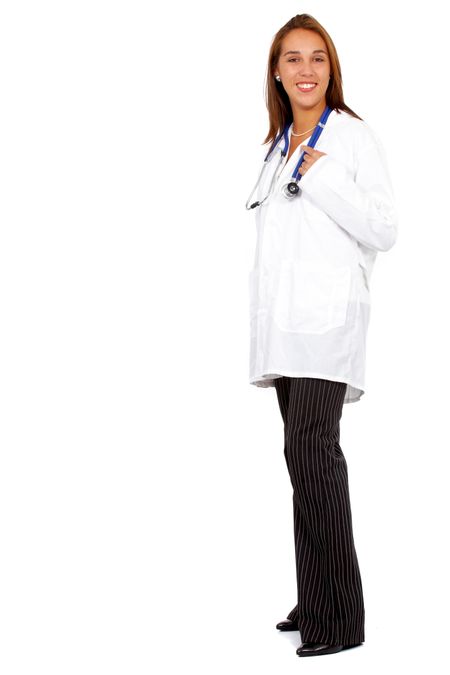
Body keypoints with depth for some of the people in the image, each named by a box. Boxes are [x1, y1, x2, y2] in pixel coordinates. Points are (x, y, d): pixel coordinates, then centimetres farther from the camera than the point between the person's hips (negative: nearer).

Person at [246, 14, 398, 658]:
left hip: (328, 315, -7)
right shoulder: (280, 145, 20)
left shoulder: (355, 137, 0)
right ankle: (315, 603, 15)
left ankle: (337, 618, -13)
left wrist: (321, 178, -13)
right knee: (309, 455, 8)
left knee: (310, 449, -17)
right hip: (283, 324, 7)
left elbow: (384, 231, -7)